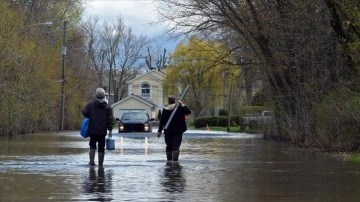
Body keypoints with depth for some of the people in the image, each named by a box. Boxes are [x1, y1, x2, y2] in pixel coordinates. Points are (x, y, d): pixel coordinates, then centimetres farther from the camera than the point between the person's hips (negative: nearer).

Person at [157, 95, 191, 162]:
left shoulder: (165, 109, 2)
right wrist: (183, 105, -1)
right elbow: (188, 112, -3)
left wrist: (159, 131, 8)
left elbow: (161, 121, 3)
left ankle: (169, 160, 15)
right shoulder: (179, 107, -4)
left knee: (169, 146, 11)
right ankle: (175, 160, -17)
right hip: (178, 131, -2)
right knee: (176, 146, -6)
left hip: (168, 131, 2)